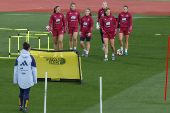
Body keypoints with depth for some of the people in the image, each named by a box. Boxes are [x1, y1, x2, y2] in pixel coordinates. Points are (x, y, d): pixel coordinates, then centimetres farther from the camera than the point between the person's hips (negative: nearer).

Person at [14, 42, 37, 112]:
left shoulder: (18, 57, -1)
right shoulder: (31, 58, -7)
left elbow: (16, 69, 2)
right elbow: (34, 69, -5)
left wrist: (15, 80, 9)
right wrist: (35, 80, 4)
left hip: (20, 79, 3)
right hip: (28, 79, -3)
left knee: (21, 91, 22)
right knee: (27, 93, 6)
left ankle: (20, 106, 28)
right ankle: (25, 108, 2)